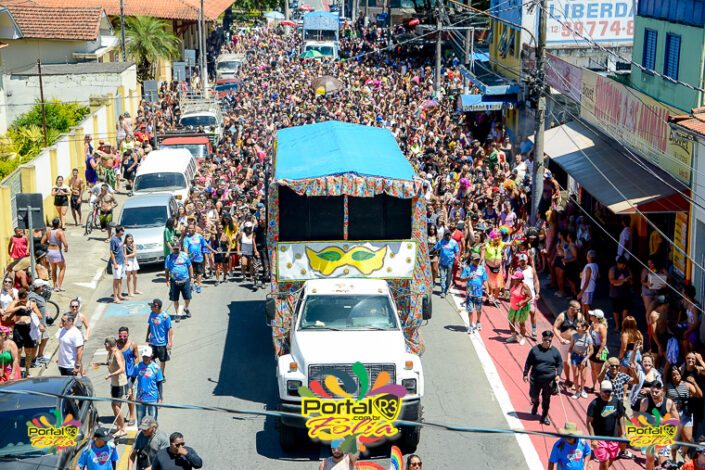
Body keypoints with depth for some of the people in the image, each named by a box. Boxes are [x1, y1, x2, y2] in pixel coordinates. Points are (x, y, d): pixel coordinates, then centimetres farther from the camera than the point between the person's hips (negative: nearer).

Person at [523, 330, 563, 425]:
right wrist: (525, 374, 4)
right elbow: (528, 363, 4)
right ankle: (535, 404, 46)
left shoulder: (555, 352, -1)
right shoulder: (535, 349, -2)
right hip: (535, 378, 0)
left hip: (549, 380, 0)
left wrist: (558, 374, -6)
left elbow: (560, 364, 8)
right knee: (533, 395, 11)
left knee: (546, 399, 6)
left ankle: (544, 416, 20)